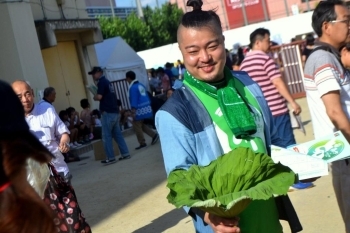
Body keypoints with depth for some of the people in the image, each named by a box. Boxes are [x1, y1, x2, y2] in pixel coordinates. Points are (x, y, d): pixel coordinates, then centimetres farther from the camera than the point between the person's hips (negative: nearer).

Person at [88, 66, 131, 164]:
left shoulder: (101, 82, -10)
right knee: (117, 134, 12)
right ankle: (125, 153, 13)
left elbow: (99, 97, -20)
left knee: (106, 136, -2)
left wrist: (94, 97, 0)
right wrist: (97, 96, 15)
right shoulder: (107, 81, 18)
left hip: (108, 113, -9)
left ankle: (110, 158, -1)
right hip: (115, 111, 9)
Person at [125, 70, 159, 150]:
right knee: (141, 125, 19)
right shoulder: (141, 85, 12)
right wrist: (149, 106, 22)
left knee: (136, 126, 3)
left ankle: (142, 143, 6)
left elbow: (134, 100, -20)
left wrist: (133, 111, -19)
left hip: (140, 109, -9)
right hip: (145, 108, 9)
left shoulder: (133, 87, -15)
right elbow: (146, 96, 17)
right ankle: (154, 135, 10)